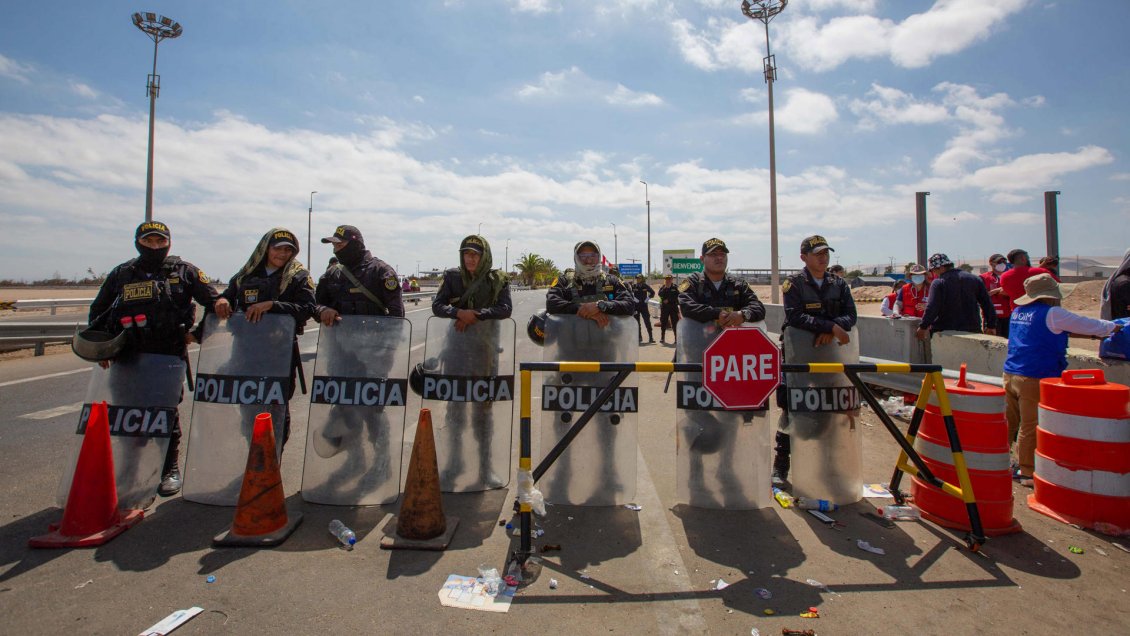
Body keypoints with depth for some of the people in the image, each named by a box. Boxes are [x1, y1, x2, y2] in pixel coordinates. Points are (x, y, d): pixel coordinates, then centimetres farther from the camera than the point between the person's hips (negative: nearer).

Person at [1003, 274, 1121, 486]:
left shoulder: (1018, 312, 14)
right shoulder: (1052, 313, -8)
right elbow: (1087, 325, 5)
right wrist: (1112, 327, 25)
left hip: (1010, 375, 7)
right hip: (1034, 380, -7)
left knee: (1008, 423, 15)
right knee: (1030, 427, 1)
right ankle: (1027, 472, 8)